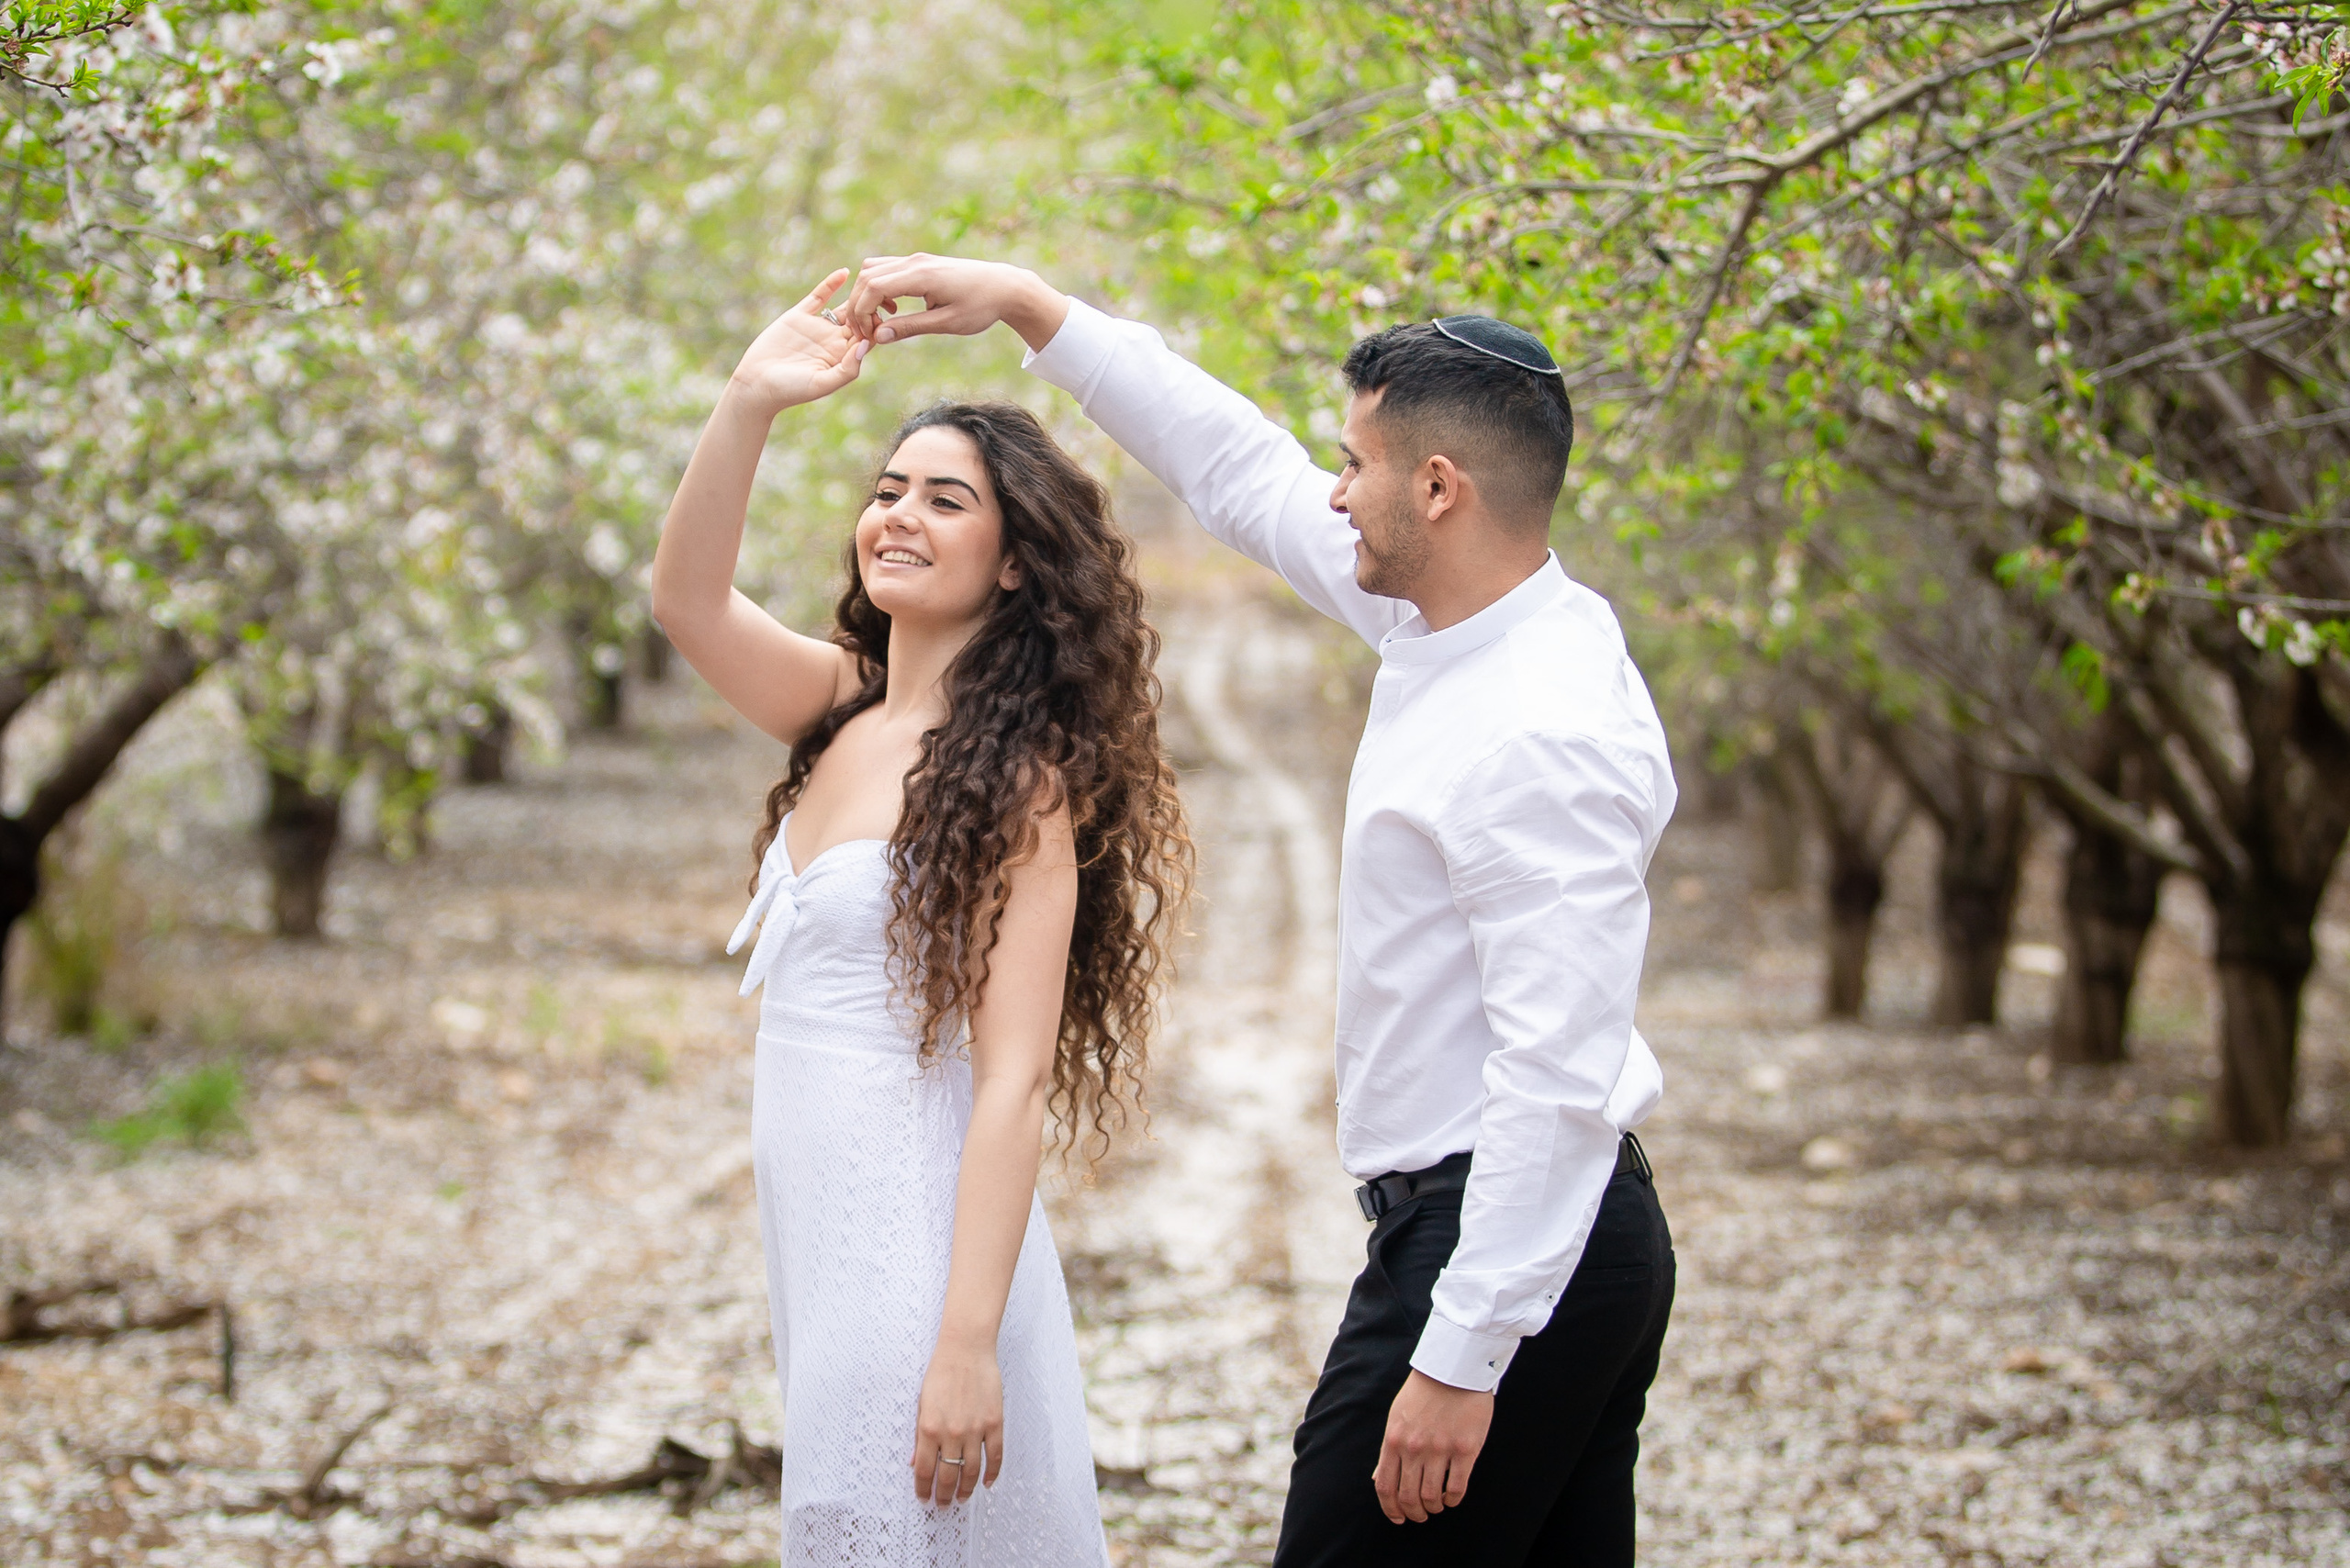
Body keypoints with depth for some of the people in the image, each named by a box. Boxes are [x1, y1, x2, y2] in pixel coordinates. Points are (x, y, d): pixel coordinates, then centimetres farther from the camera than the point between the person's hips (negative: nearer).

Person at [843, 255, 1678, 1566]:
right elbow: (1244, 472, 18)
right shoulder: (1464, 623, 8)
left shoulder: (1543, 739, -21)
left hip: (1502, 1248, -10)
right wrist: (1030, 307, 18)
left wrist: (1462, 1356, -26)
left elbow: (1558, 1072, -25)